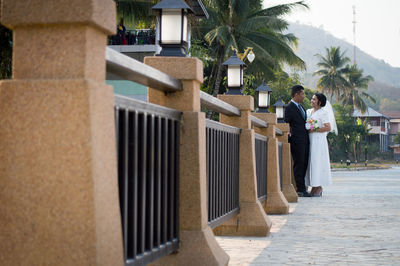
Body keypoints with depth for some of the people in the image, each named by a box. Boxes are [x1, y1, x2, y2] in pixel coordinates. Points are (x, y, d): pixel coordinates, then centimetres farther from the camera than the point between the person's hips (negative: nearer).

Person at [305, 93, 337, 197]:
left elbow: (328, 127, -12)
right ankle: (314, 187, 7)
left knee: (317, 162, -8)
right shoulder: (308, 111, 16)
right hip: (309, 140, 7)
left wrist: (314, 130, -13)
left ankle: (318, 188, -4)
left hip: (318, 141, -7)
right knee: (310, 163, 4)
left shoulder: (323, 112, -5)